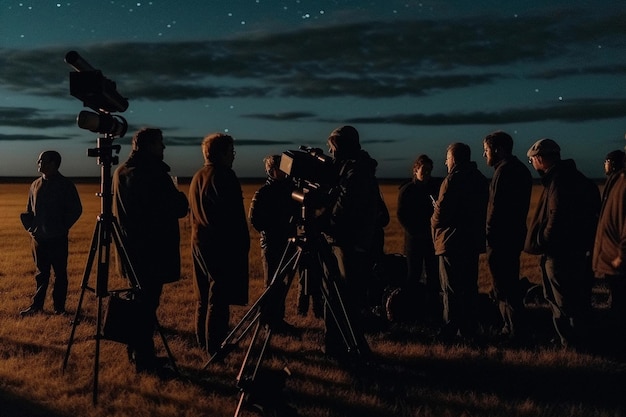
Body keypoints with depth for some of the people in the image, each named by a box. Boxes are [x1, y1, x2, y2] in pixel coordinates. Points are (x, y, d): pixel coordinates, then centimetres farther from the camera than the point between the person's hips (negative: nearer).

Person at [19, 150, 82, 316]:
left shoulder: (65, 185, -5)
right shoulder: (35, 184, 10)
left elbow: (76, 210, -5)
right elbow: (28, 210, 20)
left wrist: (62, 227, -7)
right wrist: (30, 226, 7)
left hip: (58, 239, -5)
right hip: (38, 238, 5)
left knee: (60, 274, 3)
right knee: (41, 274, 12)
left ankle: (59, 307, 12)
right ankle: (36, 305, 20)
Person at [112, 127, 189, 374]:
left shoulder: (120, 172, 11)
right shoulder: (154, 173, -16)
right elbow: (179, 209, -17)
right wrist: (180, 196, 6)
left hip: (131, 249, 9)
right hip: (152, 251, -9)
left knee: (140, 301, 17)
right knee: (148, 304, -3)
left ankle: (136, 352, 27)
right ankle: (144, 359, 3)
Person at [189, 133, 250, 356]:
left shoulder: (197, 177, 14)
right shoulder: (224, 176, -14)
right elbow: (234, 215, -17)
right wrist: (243, 243, -10)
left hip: (199, 242, 9)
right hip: (222, 245, -9)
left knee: (204, 297, 16)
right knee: (219, 298, -5)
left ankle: (203, 341, 25)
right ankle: (215, 345, -1)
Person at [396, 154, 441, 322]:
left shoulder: (436, 187, 5)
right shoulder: (407, 190, 0)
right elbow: (401, 215, -2)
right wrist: (416, 232, -10)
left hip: (432, 238, 2)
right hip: (414, 239, -2)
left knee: (433, 274, 1)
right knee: (414, 274, 1)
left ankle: (432, 310, 8)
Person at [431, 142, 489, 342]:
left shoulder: (452, 180, -15)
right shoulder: (480, 179, 10)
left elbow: (440, 214, -18)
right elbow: (482, 211, 15)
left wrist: (434, 222, 2)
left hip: (451, 242, -8)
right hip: (473, 241, 8)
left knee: (451, 290, -1)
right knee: (470, 287, 14)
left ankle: (450, 331, 2)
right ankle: (470, 329, 20)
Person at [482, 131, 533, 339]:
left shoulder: (503, 170, -16)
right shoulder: (521, 169, 15)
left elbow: (496, 207, -21)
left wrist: (489, 234, -14)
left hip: (501, 238, -10)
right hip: (515, 234, 10)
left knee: (503, 286, -2)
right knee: (511, 281, 17)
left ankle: (512, 328, 3)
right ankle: (516, 326, 25)